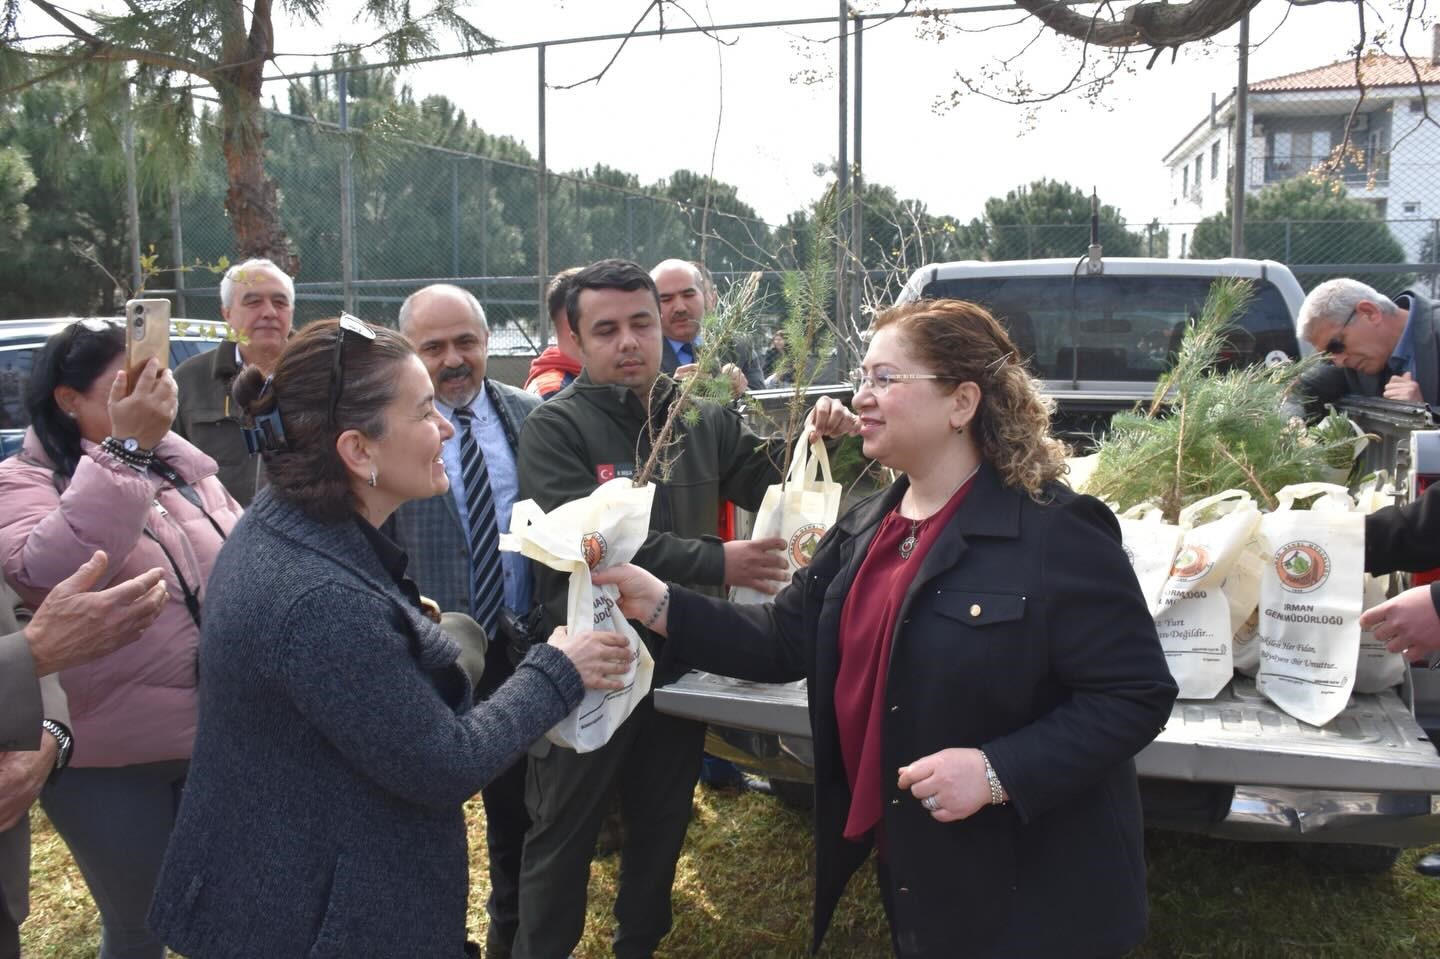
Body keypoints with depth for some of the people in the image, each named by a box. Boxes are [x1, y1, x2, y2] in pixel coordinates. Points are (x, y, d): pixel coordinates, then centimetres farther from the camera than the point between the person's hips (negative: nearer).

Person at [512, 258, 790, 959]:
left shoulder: (703, 418, 3)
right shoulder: (556, 428, -11)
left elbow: (772, 484, 6)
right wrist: (715, 562, -27)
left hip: (682, 660, 5)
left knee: (662, 827, 21)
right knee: (563, 837, 11)